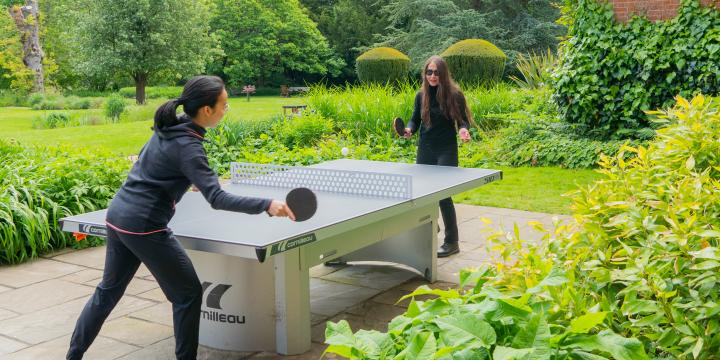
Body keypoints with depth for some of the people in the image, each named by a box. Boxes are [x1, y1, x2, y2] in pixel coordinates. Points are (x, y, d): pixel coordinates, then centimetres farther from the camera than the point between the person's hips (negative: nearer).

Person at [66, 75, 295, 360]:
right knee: (188, 293, 5)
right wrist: (266, 205, -38)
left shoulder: (169, 126, 4)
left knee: (108, 290, 22)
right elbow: (217, 198, -29)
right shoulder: (187, 146, -21)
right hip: (144, 227, -9)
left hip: (117, 215, 9)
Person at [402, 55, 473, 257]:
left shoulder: (454, 94, -9)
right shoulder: (421, 95, 2)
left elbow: (463, 120, -3)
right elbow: (416, 119, 10)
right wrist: (409, 130, -11)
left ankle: (452, 242, 5)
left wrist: (463, 130, -24)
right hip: (425, 150, 5)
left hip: (446, 151, -5)